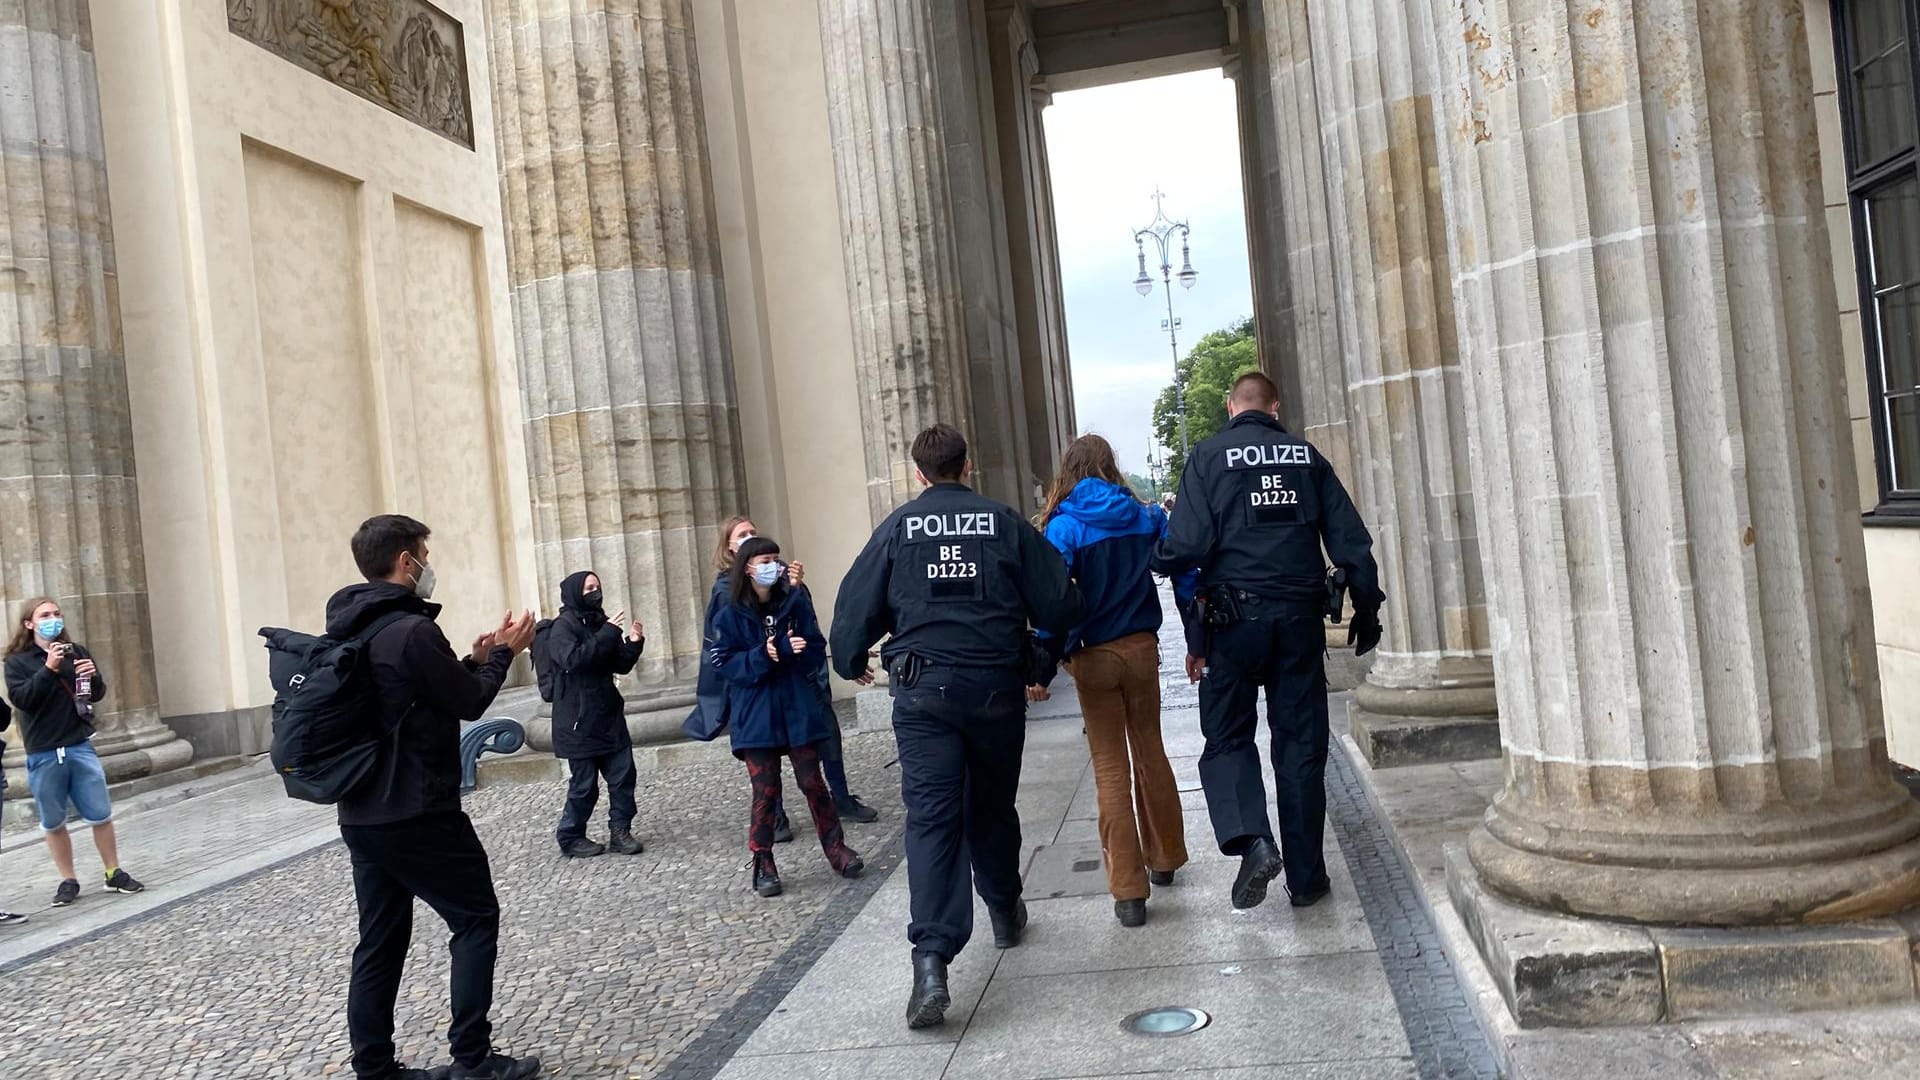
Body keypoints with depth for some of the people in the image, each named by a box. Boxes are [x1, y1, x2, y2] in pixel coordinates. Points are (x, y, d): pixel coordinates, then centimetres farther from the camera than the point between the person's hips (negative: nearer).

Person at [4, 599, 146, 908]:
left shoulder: (77, 652, 7)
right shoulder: (18, 661, 0)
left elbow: (97, 696, 10)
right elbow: (21, 699, -14)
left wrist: (94, 677, -11)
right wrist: (48, 669, -24)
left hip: (80, 747, 1)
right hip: (43, 755, -1)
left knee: (101, 815, 3)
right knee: (53, 823, 7)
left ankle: (114, 873, 14)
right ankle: (68, 881, 19)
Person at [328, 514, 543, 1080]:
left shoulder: (349, 631, 10)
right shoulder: (412, 630, -19)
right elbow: (469, 703, -10)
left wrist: (474, 660, 17)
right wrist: (503, 653, 5)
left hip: (361, 814, 9)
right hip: (417, 815, -9)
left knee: (381, 939, 14)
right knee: (476, 918, 4)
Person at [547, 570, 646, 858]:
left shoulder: (600, 623, 12)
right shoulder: (563, 627, -9)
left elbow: (621, 665, 15)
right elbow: (573, 659, -27)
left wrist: (633, 644, -4)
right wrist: (608, 635, -27)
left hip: (609, 716, 7)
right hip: (579, 721, -7)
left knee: (623, 774, 4)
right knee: (584, 784, 0)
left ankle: (620, 831, 15)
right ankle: (570, 837, 17)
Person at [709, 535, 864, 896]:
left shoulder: (796, 603, 0)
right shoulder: (730, 615, -4)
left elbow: (817, 652, 2)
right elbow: (724, 662, -7)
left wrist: (797, 651, -20)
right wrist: (761, 657, -21)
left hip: (798, 709, 1)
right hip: (756, 715, -1)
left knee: (812, 782, 8)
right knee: (765, 790, 3)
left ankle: (837, 849, 21)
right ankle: (763, 864, 15)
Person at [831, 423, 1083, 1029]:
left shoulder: (898, 527, 1)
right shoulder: (1005, 522, 2)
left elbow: (857, 603, 1)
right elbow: (1058, 604, 1)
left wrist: (850, 663, 20)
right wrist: (1045, 648, 24)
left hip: (923, 690, -1)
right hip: (997, 687, 1)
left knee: (931, 816, -6)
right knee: (992, 805, 20)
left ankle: (931, 960, -18)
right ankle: (1005, 912, 39)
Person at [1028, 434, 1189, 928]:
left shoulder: (1063, 526, -9)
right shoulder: (1145, 516, 2)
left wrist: (1042, 669, -12)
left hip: (1094, 659, -3)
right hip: (1142, 648, 3)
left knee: (1111, 769, 3)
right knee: (1150, 753, 19)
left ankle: (1129, 891, 5)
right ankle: (1164, 859, 34)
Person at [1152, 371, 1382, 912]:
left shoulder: (1209, 456, -2)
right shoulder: (1306, 457, 8)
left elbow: (1188, 544, -12)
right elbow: (1352, 543, 6)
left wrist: (1156, 558, 8)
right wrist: (1367, 611, 15)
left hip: (1234, 618, -2)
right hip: (1300, 618, 3)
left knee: (1227, 736, 12)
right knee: (1301, 745, 10)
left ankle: (1250, 839, -11)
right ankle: (1305, 877, 16)